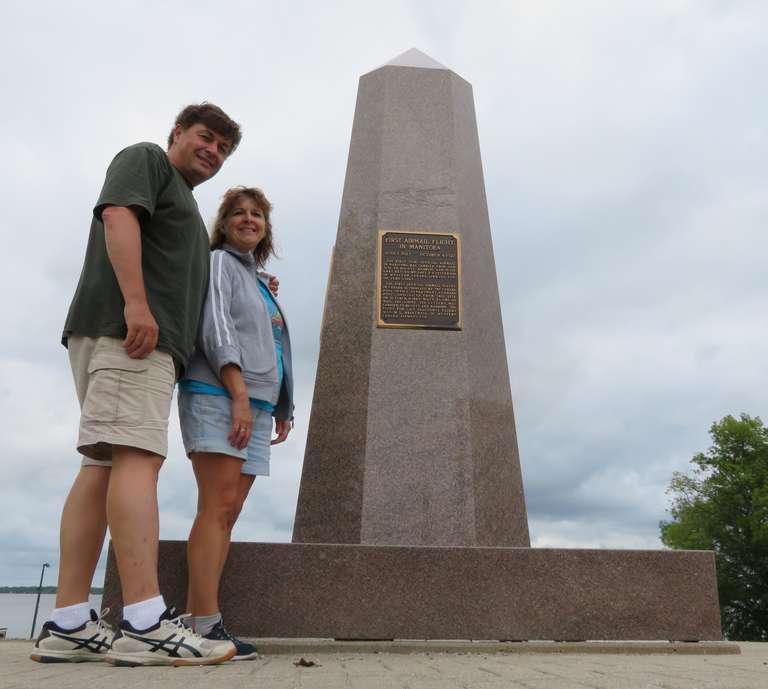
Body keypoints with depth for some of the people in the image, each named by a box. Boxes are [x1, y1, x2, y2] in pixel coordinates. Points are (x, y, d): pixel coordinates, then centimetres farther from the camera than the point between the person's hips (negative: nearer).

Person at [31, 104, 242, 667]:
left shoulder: (183, 201, 35)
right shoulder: (146, 159, 10)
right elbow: (118, 216, -9)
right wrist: (135, 302, -21)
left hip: (149, 339, 9)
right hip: (126, 328, -9)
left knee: (103, 467, 0)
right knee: (137, 457, -19)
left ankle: (68, 626, -1)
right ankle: (146, 625, -24)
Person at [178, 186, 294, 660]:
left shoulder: (260, 284, 28)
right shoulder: (219, 263, 5)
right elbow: (216, 328, -10)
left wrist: (283, 409, 19)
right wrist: (239, 394, -20)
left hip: (256, 408, 8)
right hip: (218, 396, -8)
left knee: (227, 513, 1)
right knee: (219, 506, -15)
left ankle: (194, 619, 3)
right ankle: (207, 625, -16)